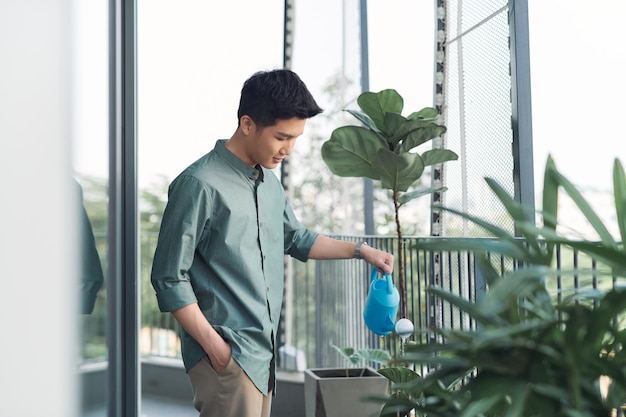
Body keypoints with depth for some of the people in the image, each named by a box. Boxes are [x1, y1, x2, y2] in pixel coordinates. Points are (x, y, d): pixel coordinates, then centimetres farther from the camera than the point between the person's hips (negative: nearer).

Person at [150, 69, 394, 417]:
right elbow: (170, 279, -13)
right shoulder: (200, 185, -15)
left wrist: (361, 251, 18)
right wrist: (215, 347, -15)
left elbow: (297, 239, 27)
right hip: (226, 356, -8)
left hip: (263, 350, 8)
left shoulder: (270, 182, 11)